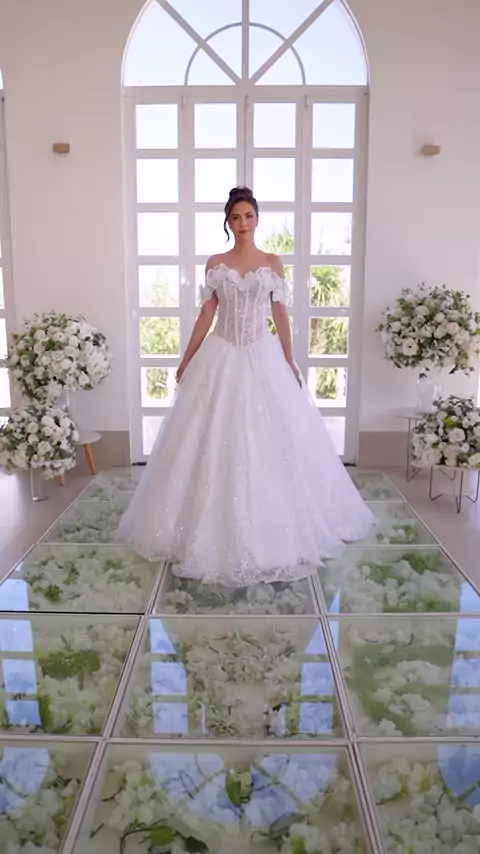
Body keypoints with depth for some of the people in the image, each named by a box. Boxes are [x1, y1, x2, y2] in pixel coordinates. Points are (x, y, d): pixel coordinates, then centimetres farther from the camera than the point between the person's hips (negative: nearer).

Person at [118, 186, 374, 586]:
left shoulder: (273, 263, 5)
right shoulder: (215, 264, 6)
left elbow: (281, 314, 3)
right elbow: (206, 314, 6)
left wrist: (290, 362, -1)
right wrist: (186, 360, 4)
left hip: (263, 357, 0)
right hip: (221, 357, 1)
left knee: (271, 442, 1)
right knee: (216, 444, 1)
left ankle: (271, 531, 18)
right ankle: (216, 531, 17)